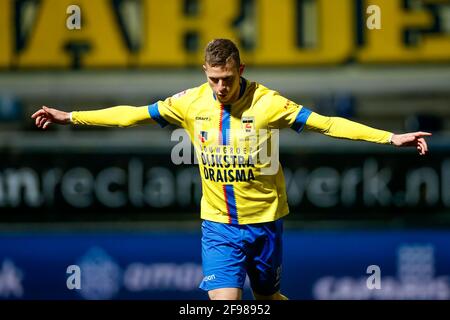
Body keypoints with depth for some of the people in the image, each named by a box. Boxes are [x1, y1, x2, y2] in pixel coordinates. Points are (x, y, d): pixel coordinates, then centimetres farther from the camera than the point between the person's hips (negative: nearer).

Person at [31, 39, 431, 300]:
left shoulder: (266, 103, -14)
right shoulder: (191, 103, -6)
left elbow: (326, 123, -16)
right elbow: (133, 114, 2)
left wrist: (390, 137, -23)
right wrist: (71, 117, 3)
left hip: (264, 220, -1)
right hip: (218, 224, 1)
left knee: (267, 298, 13)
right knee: (224, 301, -13)